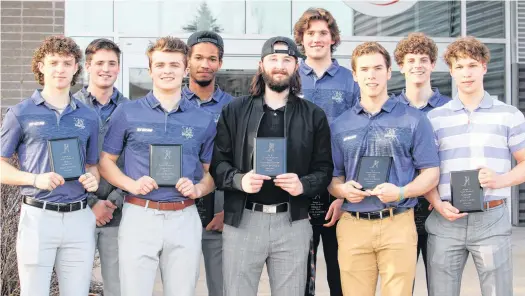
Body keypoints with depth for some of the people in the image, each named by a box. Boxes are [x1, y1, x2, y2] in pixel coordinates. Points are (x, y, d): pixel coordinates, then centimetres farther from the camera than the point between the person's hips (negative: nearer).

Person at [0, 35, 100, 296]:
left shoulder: (88, 117, 11)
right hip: (38, 216, -3)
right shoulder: (21, 113, 0)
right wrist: (36, 179, -15)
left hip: (79, 218, 3)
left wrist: (93, 180, -2)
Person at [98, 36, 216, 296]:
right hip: (139, 216, -1)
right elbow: (105, 161, 7)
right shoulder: (127, 113, 3)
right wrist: (131, 184, -11)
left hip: (185, 220, 2)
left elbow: (212, 171, 14)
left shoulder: (203, 121, 7)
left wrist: (198, 189, -7)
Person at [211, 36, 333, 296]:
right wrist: (239, 180, -16)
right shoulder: (235, 110, 7)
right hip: (242, 220, 0)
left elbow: (324, 169, 7)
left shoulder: (314, 116, 9)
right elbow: (217, 161, 4)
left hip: (292, 222, 1)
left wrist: (304, 184, -14)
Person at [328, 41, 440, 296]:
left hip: (398, 225, -2)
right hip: (353, 227, 2)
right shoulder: (339, 125, 12)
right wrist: (341, 189, -8)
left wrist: (401, 192, -16)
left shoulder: (413, 120, 4)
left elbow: (431, 172, 2)